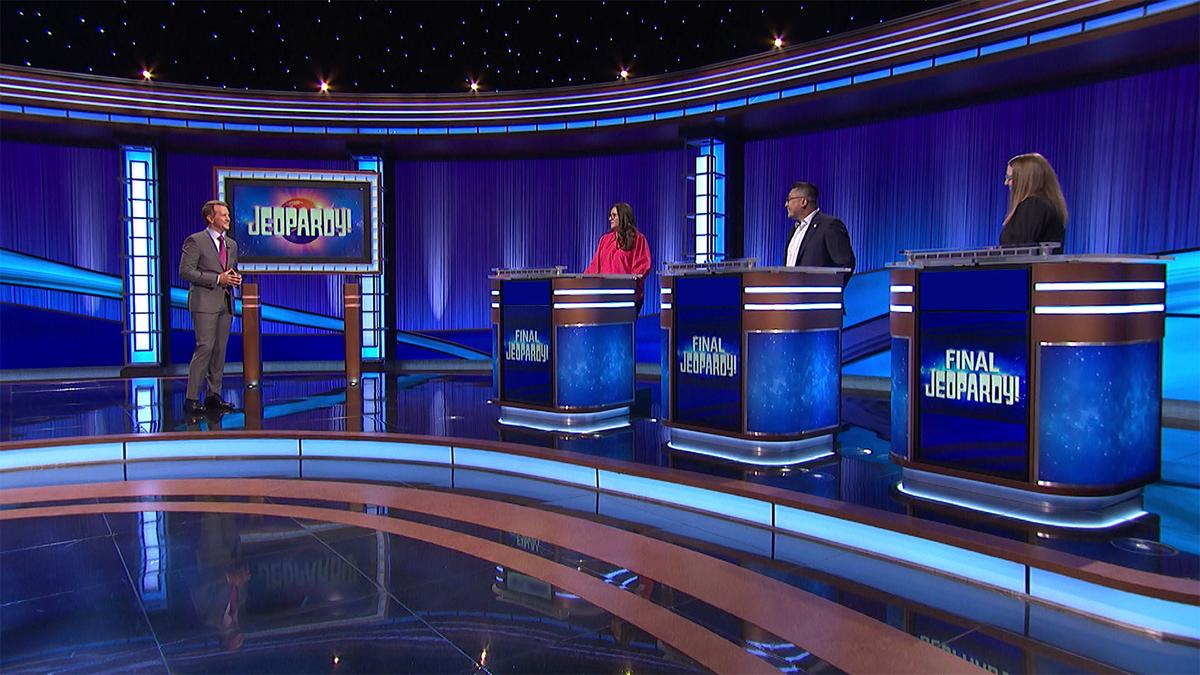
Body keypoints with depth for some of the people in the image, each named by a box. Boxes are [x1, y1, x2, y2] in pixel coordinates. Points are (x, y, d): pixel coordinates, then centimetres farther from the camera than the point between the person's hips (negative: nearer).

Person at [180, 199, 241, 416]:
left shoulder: (231, 244, 18)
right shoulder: (195, 241, -3)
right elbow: (185, 270, -11)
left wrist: (235, 278, 3)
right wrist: (217, 279, -16)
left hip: (226, 303, 7)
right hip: (205, 302, -7)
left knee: (220, 350, 7)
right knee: (205, 347, -13)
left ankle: (214, 396, 14)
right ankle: (191, 398, -8)